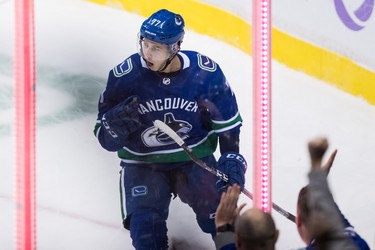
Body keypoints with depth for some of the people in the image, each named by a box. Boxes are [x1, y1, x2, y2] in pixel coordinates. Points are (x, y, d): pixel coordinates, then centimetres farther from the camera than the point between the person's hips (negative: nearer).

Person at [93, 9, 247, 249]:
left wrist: (232, 159, -10)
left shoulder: (206, 72, -13)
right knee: (146, 229, -24)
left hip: (196, 159, 1)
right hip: (142, 164, -1)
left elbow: (227, 122, 3)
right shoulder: (124, 76, -15)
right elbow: (106, 138, -8)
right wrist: (116, 123, -30)